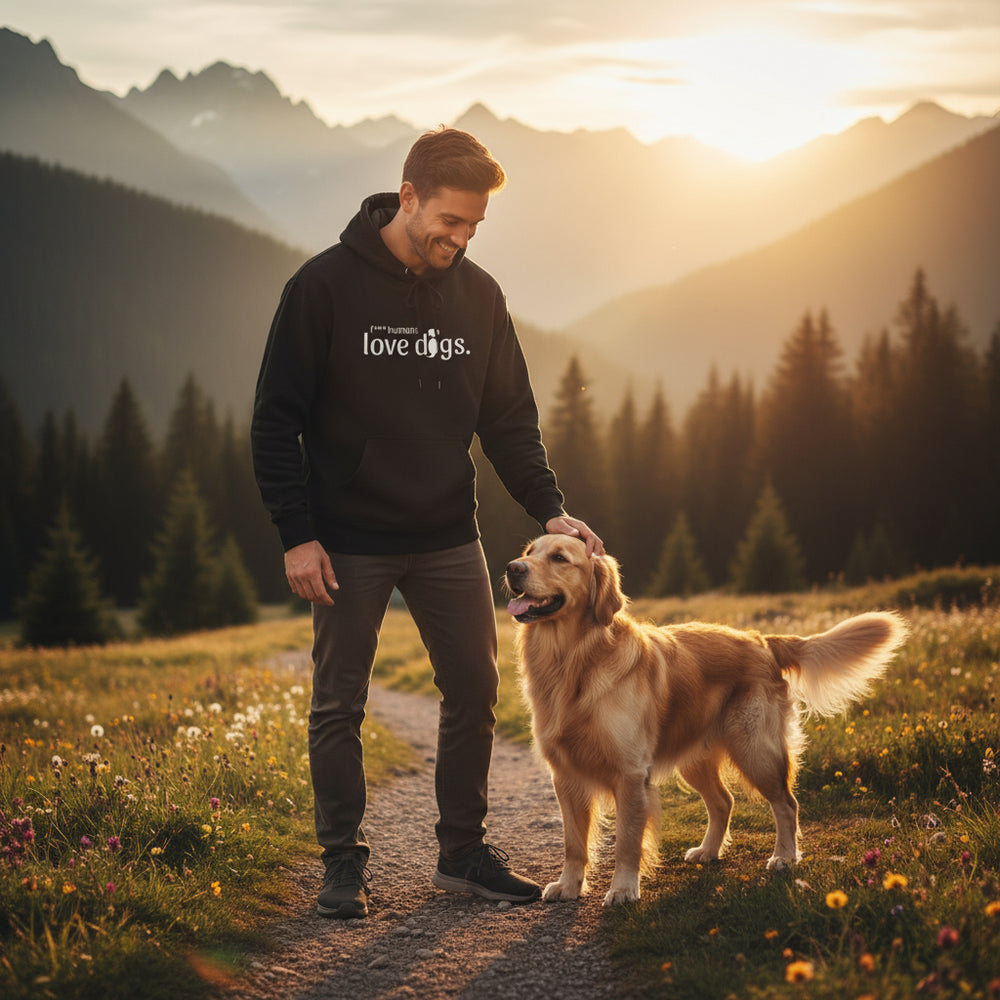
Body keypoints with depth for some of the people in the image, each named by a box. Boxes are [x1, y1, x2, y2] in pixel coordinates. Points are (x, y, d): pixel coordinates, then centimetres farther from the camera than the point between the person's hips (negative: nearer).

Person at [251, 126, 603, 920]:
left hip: (449, 539, 4)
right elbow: (277, 420, -7)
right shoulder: (326, 286, -10)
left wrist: (549, 509, -4)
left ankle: (464, 850, 21)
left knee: (475, 690, 6)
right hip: (350, 543, -4)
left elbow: (509, 420, 9)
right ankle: (345, 861, 17)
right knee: (339, 705, 4)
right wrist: (297, 534, -12)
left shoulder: (479, 295, 3)